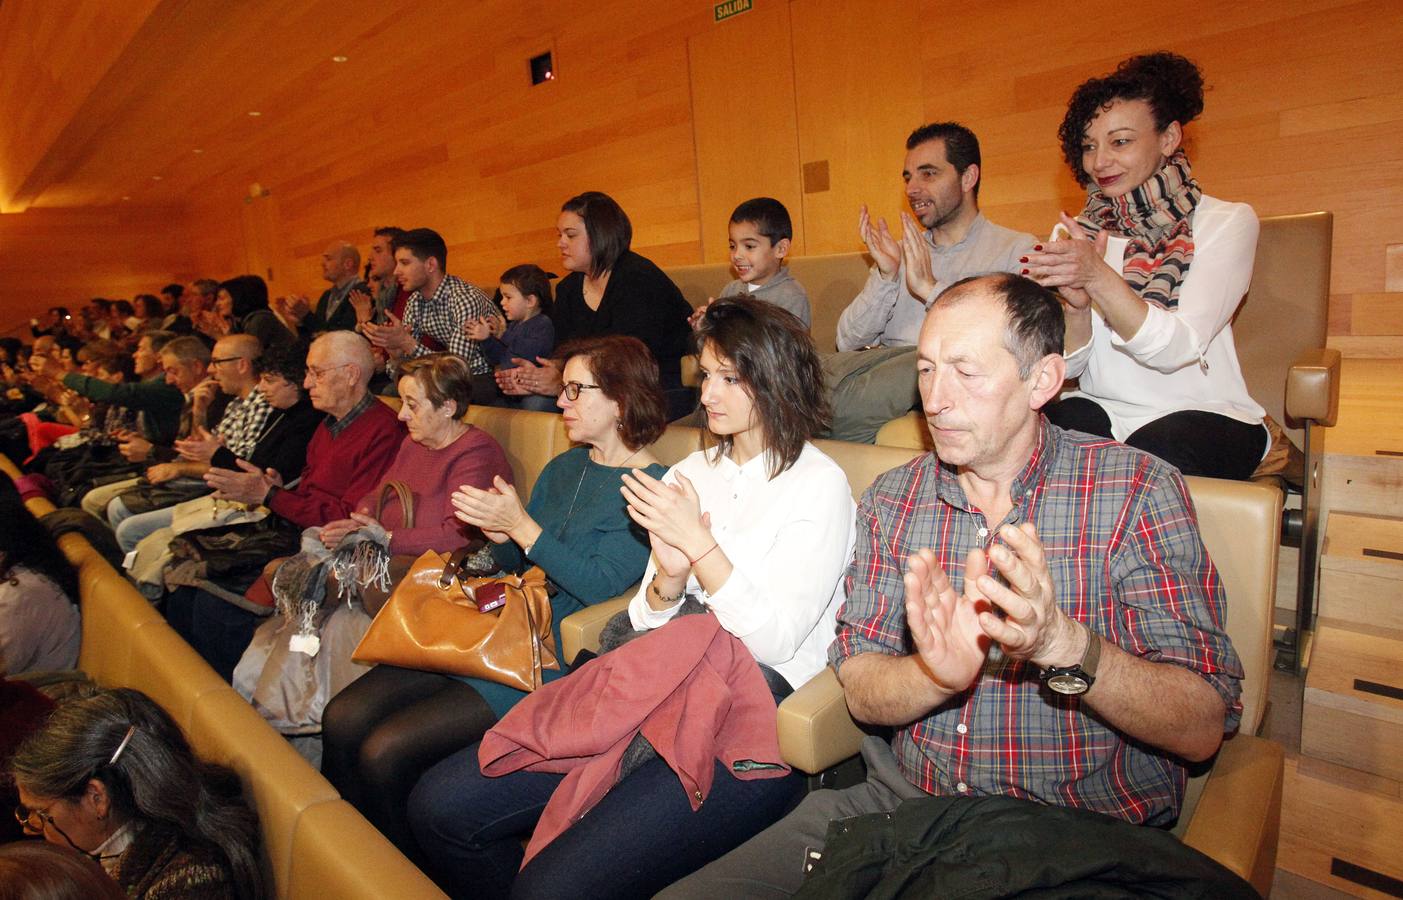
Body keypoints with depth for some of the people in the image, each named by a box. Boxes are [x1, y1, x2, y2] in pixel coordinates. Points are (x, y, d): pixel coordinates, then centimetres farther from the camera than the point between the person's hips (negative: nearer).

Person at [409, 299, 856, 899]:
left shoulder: (818, 484, -4)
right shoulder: (692, 472, 14)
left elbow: (775, 640, -11)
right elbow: (648, 624, 12)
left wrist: (699, 544, -14)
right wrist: (669, 575, -9)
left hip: (760, 721, -6)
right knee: (439, 805, -4)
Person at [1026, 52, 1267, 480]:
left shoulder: (1228, 222, 0)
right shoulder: (1081, 232, 9)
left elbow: (1177, 348, -17)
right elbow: (1066, 366, 1)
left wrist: (1097, 276, -30)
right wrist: (1077, 305, -20)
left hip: (1206, 414, -2)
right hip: (1102, 412, 3)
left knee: (1148, 453, -36)